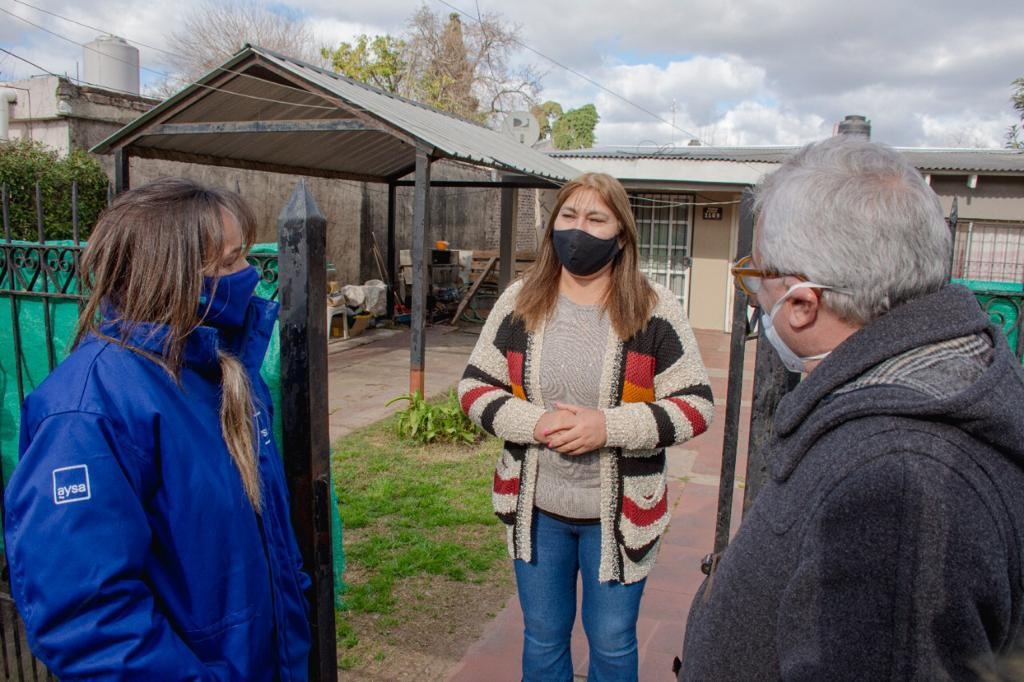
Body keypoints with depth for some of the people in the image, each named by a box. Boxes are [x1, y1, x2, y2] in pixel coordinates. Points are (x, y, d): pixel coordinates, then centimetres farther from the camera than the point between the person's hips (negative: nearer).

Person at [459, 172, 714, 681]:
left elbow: (697, 405, -10)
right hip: (535, 507, 2)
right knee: (542, 639, 21)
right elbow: (474, 386, 0)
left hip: (619, 513, -2)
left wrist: (609, 426, -24)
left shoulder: (654, 310, -10)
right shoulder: (519, 301, -3)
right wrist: (534, 423, -19)